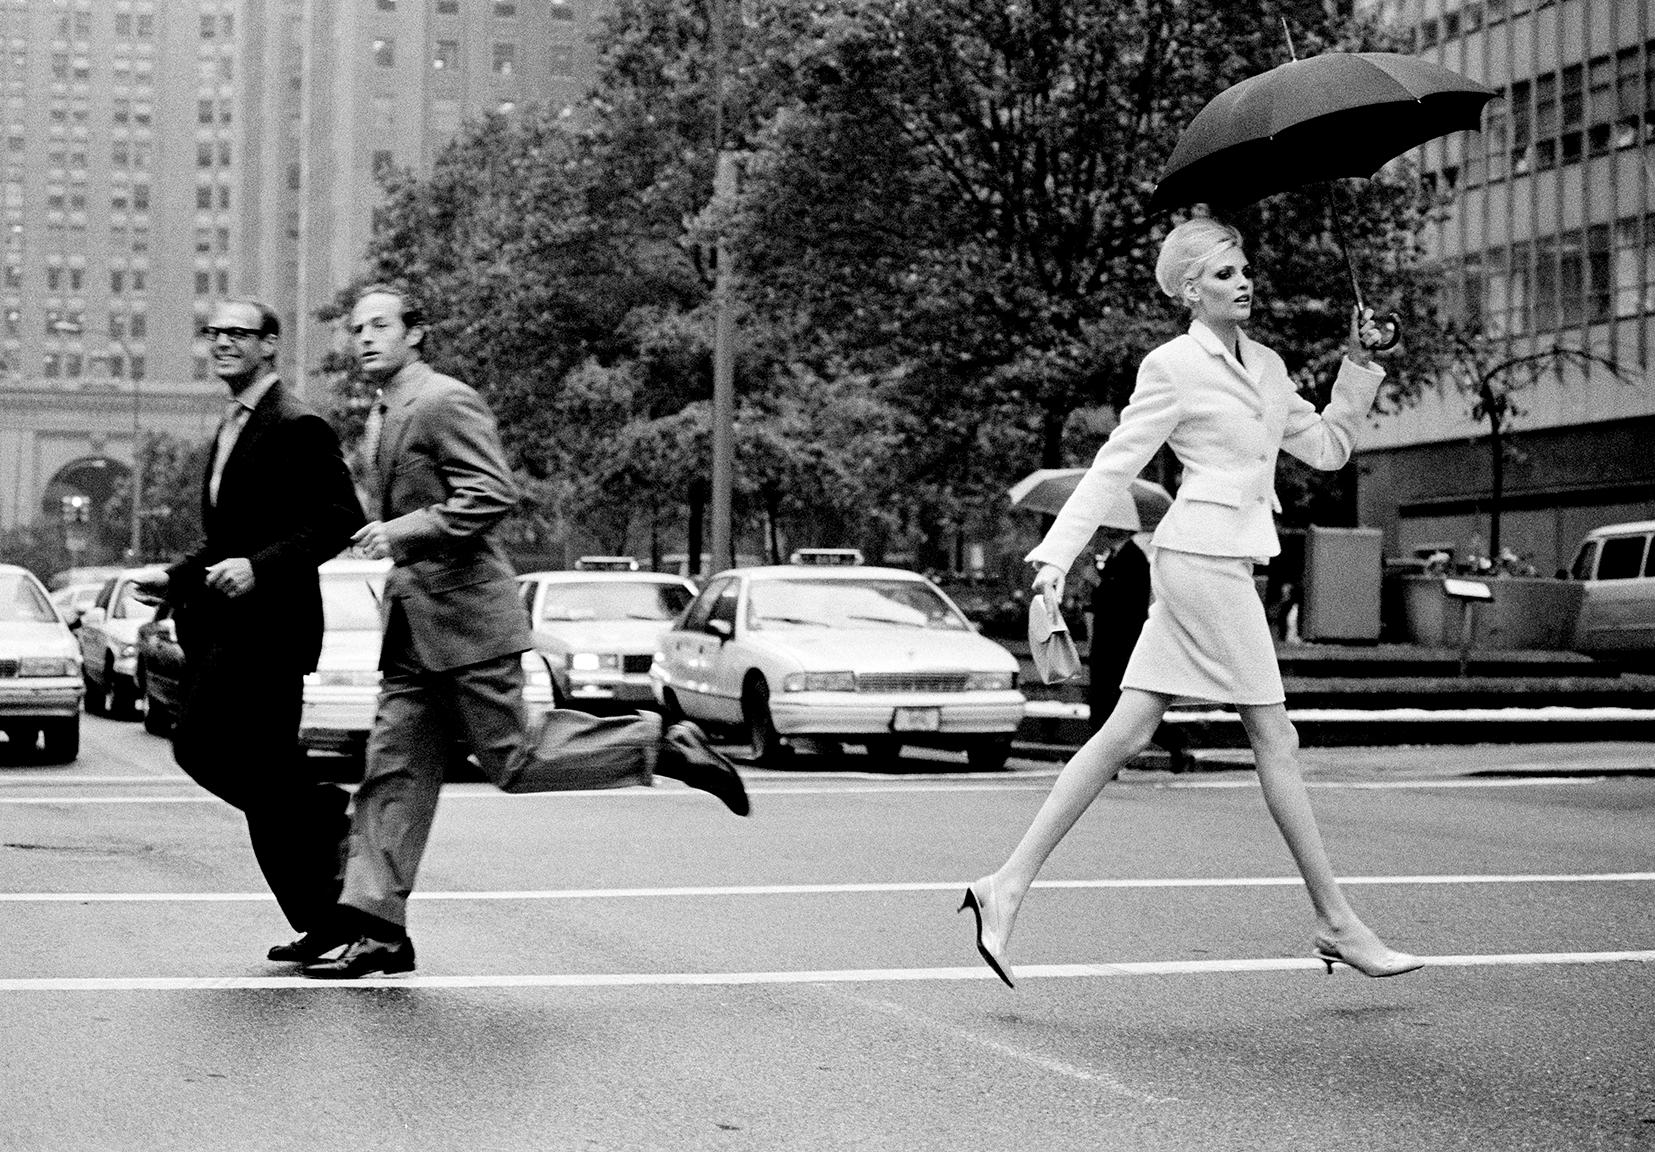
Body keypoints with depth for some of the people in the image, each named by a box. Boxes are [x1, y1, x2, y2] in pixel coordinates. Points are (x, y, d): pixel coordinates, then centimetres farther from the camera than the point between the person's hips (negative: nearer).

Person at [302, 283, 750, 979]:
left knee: (513, 764, -6)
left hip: (466, 619, -9)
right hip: (412, 633, 9)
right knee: (394, 772, 3)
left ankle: (664, 746, 7)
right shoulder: (381, 420, 18)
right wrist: (387, 537, 15)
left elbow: (494, 494, -21)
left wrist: (403, 532, -21)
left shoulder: (445, 402, -12)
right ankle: (377, 928, 3)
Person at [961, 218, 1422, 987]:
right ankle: (1338, 926, 6)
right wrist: (1056, 551, -12)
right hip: (1204, 555, -8)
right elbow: (1114, 466, -6)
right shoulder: (1174, 366, -6)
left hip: (1222, 561, 8)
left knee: (1126, 734, 5)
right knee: (1274, 741, -2)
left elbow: (1325, 448, 22)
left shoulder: (1265, 366, 18)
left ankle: (1007, 886, 6)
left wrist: (1358, 368, 13)